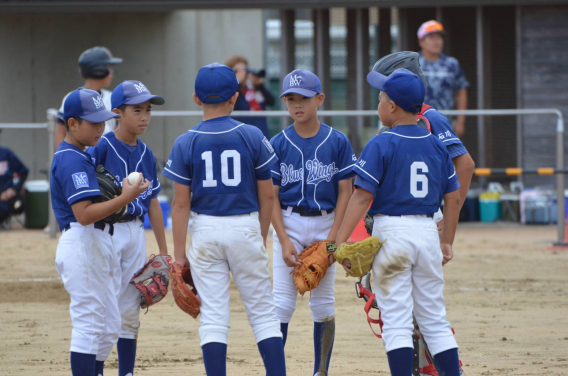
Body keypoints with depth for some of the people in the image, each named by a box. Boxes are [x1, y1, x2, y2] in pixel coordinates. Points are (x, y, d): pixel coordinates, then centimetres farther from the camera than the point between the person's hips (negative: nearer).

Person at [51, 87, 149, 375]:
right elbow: (84, 214, -24)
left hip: (94, 246, 11)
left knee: (109, 327, 14)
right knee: (90, 325, -10)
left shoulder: (75, 156, 18)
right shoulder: (72, 160, -15)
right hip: (83, 246, -11)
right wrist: (125, 199, -28)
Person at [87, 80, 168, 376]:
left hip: (136, 232, 6)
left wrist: (163, 251, 16)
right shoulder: (100, 148, -10)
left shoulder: (146, 154, 10)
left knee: (130, 312, 11)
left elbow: (153, 203, 15)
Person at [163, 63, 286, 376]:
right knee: (263, 312, 6)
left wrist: (179, 253, 0)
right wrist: (261, 238, 14)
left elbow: (181, 203, -5)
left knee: (213, 315, 3)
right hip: (245, 227, 0)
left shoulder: (185, 143, -4)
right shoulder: (252, 137, -3)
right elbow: (267, 196, 1)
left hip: (205, 232, 0)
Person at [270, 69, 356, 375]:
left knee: (323, 303, 6)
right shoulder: (279, 144, -1)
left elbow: (345, 192, -1)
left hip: (325, 223, 0)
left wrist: (332, 238, -10)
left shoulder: (337, 142, -2)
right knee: (282, 301, -8)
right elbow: (272, 196, -1)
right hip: (289, 224, 0)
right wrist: (284, 241, -11)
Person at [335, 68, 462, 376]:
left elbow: (362, 197, -13)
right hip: (427, 231, 5)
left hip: (391, 231, -5)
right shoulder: (436, 145, 9)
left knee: (396, 322, -4)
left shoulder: (381, 145, -8)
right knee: (435, 319, 12)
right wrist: (446, 243, 22)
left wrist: (340, 241, -12)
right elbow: (452, 198, 13)